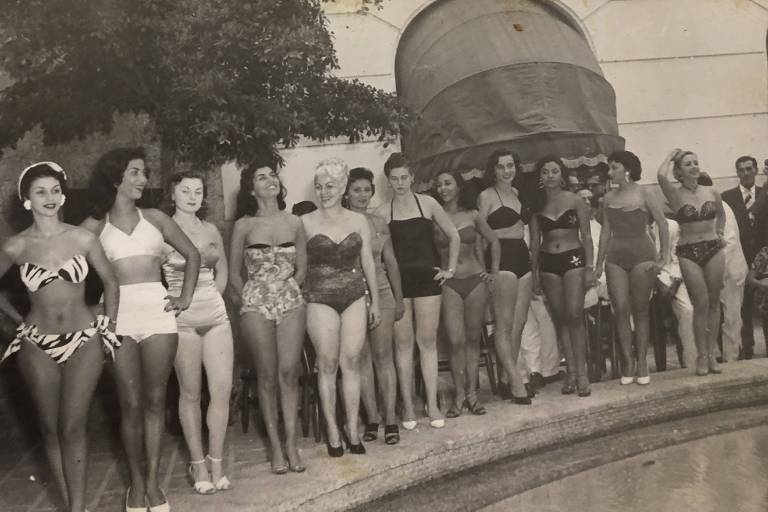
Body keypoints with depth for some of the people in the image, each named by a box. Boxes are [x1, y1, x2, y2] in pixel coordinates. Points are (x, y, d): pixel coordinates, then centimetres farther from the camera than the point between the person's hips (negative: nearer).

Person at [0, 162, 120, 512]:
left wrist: (109, 326, 5)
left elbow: (110, 282, 7)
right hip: (37, 345, 2)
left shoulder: (83, 239, -4)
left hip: (84, 341, -1)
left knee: (73, 428, -3)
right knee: (50, 428, 6)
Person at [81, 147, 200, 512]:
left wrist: (186, 297, 8)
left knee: (155, 401, 2)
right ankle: (136, 481, 15)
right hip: (118, 316, -1)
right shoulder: (95, 226, 7)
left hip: (157, 311, 1)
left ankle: (153, 481, 11)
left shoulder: (155, 218, 11)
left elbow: (192, 255, 17)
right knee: (131, 405, 0)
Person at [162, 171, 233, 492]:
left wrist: (211, 297, 10)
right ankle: (197, 464, 16)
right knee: (190, 394, 4)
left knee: (223, 390, 0)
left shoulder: (211, 230, 11)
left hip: (216, 316, 4)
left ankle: (216, 463, 12)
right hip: (183, 320, -4)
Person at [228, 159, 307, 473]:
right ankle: (275, 446, 11)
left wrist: (289, 290, 4)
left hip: (291, 303, 1)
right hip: (256, 306, -1)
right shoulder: (243, 226, 1)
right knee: (267, 376, 1)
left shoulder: (294, 223, 7)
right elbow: (234, 274, 7)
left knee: (289, 373, -3)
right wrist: (249, 299, 2)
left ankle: (291, 444, 5)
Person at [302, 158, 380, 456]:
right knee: (327, 364, 0)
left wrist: (375, 301, 11)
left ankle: (353, 430, 10)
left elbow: (368, 263, 11)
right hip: (320, 300, -2)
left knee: (351, 363, 2)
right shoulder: (306, 222, 0)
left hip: (355, 297, 2)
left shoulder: (358, 221, 7)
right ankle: (332, 432, 10)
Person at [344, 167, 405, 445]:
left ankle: (390, 419, 2)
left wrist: (399, 298, 11)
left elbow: (391, 263, 12)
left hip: (381, 293, 2)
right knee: (362, 357, 3)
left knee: (383, 355, -1)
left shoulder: (379, 223, 8)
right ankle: (372, 418, 11)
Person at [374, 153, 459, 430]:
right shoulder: (382, 212, 1)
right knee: (403, 343, 2)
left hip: (427, 279, 0)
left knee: (427, 341, 1)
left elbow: (453, 235, 10)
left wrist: (450, 268, 6)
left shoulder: (427, 203, 2)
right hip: (397, 281, 0)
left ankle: (432, 404, 8)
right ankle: (407, 406, 10)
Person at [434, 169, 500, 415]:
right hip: (449, 284, -2)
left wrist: (494, 271, 9)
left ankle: (472, 394, 12)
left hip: (475, 280, 2)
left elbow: (493, 241, 16)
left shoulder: (472, 215, 7)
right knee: (456, 341, -8)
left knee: (473, 339, 5)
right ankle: (459, 396, 2)